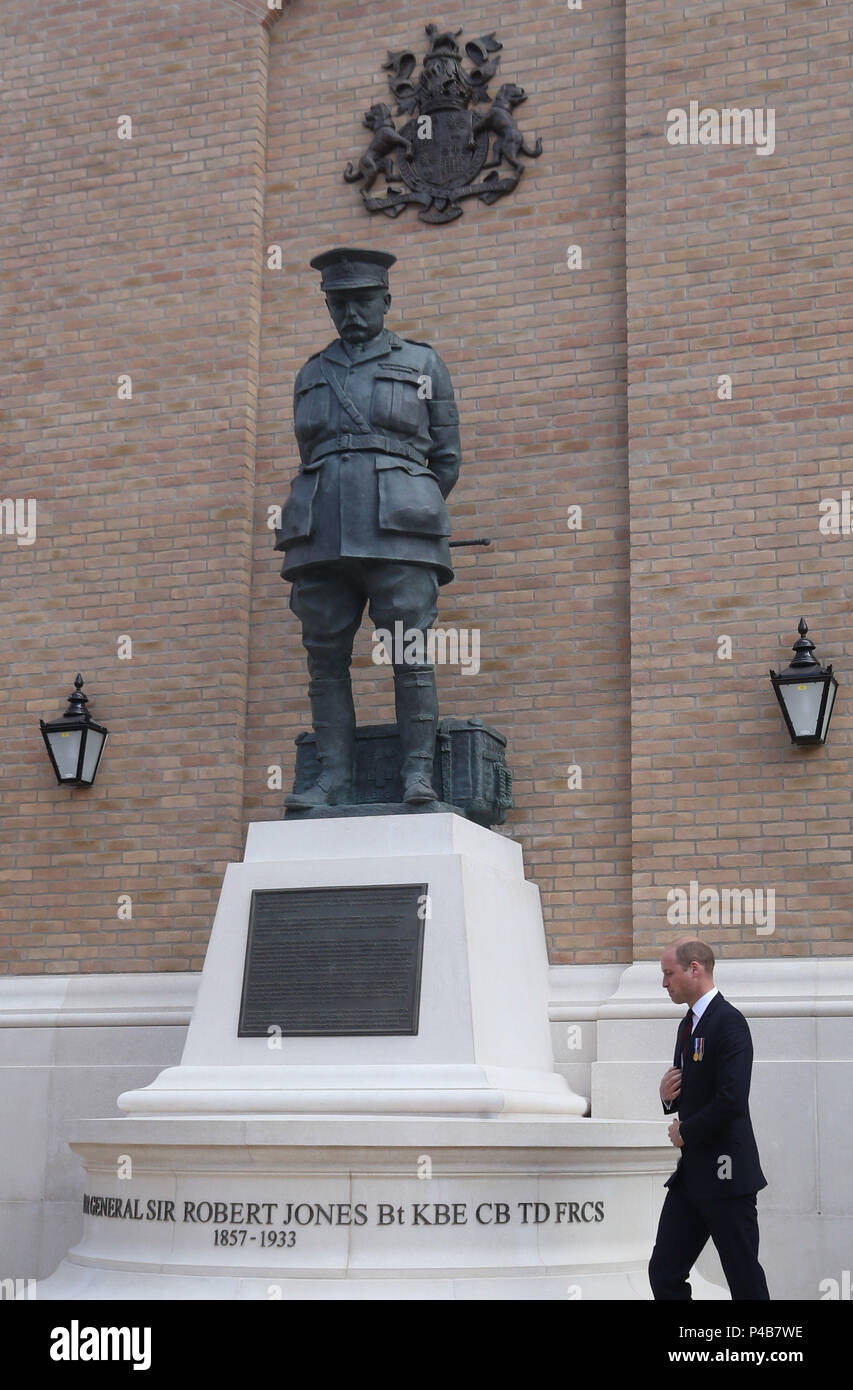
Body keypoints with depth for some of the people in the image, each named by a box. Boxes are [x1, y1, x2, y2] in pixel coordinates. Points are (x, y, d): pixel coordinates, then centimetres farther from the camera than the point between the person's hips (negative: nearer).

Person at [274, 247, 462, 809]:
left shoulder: (423, 364, 12)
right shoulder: (312, 375, 21)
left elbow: (446, 458, 15)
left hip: (396, 531, -3)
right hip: (323, 531, 3)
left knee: (411, 650, -9)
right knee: (325, 656, -2)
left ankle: (418, 775, -8)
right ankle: (334, 780, 0)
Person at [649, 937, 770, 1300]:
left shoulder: (729, 1023, -15)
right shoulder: (688, 1025, 16)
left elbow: (732, 1100, -25)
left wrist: (685, 1132, -11)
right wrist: (668, 1094, 2)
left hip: (725, 1174, -9)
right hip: (691, 1175, 9)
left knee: (745, 1281, 0)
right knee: (664, 1273, 6)